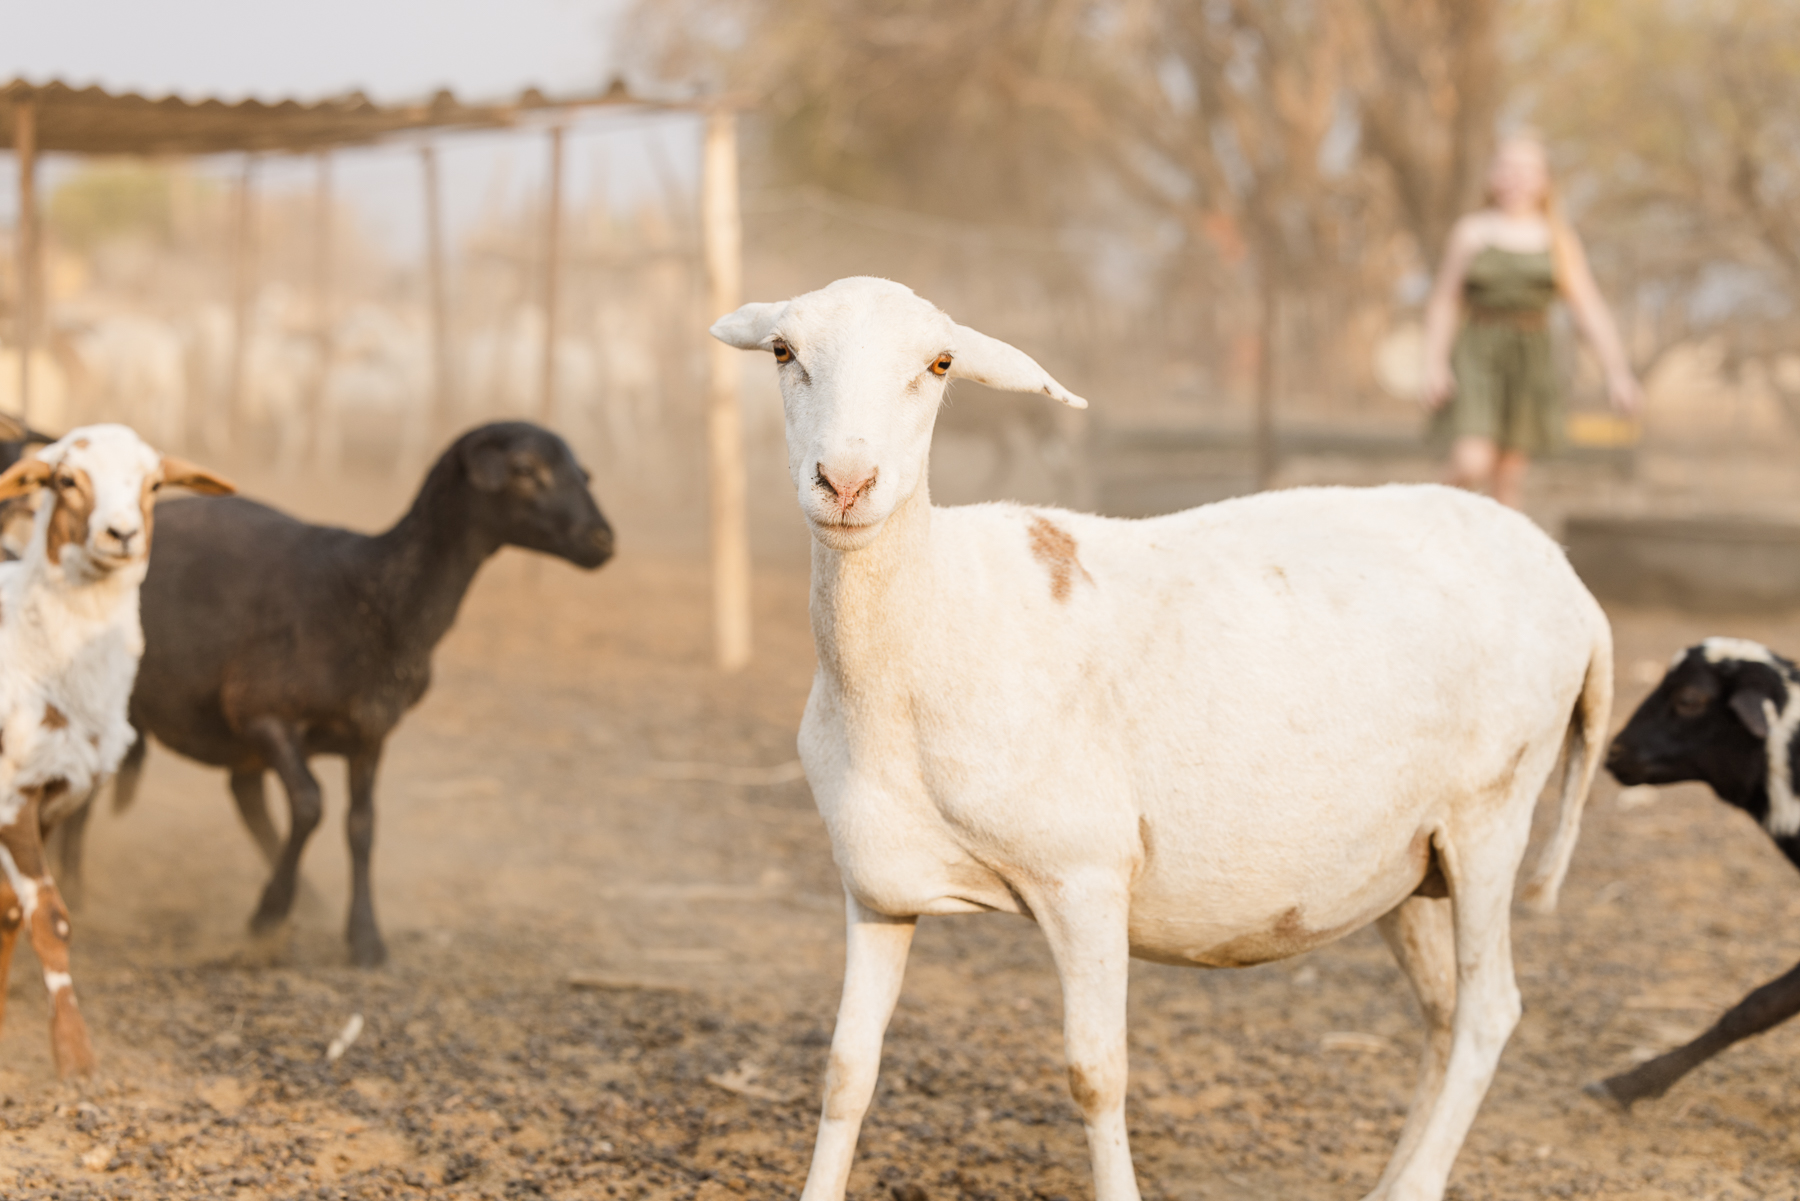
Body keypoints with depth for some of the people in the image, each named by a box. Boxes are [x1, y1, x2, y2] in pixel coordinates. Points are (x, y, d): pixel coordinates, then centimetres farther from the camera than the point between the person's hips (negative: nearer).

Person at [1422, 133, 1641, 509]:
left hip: (1530, 362, 2)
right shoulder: (1471, 232, 3)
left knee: (1509, 477, 2)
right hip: (1477, 356, -2)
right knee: (1472, 466, -17)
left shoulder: (1559, 241, 6)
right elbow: (1441, 302, 5)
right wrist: (1434, 363, -6)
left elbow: (1590, 309, 2)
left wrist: (1618, 372, -6)